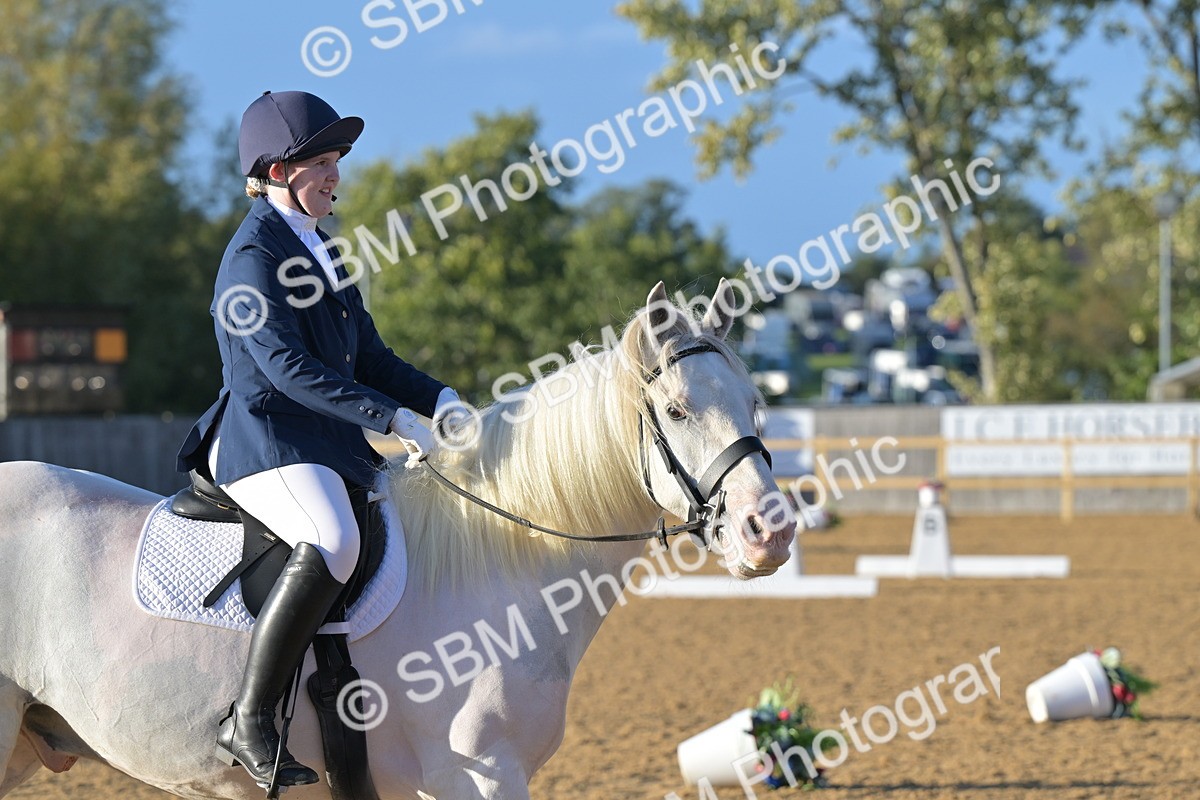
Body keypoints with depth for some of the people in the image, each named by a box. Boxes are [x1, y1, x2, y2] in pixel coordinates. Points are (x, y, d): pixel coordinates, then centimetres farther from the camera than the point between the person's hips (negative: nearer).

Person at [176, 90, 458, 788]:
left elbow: (370, 359, 20)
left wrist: (438, 400, 3)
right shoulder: (254, 255, -10)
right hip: (265, 441, -10)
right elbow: (288, 366, -21)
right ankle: (250, 723, -33)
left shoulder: (321, 253, 19)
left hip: (328, 444, 10)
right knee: (334, 544, -35)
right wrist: (392, 418, -26)